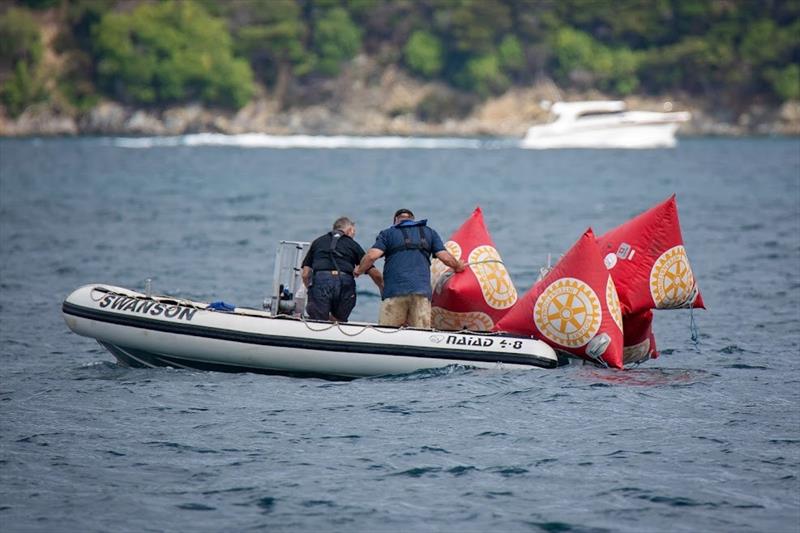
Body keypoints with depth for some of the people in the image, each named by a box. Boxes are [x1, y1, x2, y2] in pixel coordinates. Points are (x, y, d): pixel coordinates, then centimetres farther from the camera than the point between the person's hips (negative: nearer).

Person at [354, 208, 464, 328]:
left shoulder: (388, 233, 13)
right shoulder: (429, 233, 20)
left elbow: (372, 255, -1)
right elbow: (445, 257, 12)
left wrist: (359, 270, 18)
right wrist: (458, 267, 33)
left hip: (394, 291, -2)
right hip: (422, 291, 2)